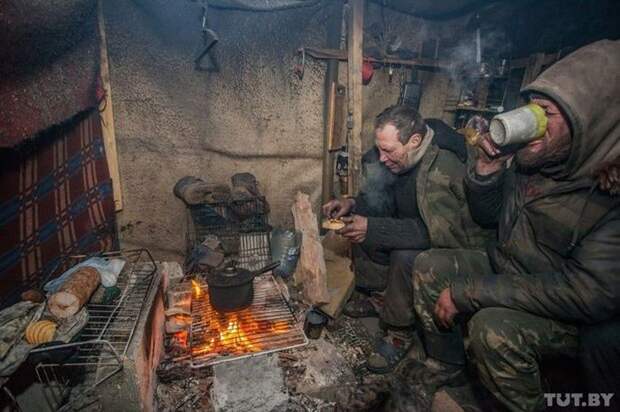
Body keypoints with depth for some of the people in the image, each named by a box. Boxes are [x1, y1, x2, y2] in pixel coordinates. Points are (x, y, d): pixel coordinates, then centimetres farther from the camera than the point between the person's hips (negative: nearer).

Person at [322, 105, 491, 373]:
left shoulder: (443, 169, -31)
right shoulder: (401, 158, -5)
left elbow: (438, 231, -37)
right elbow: (386, 202, 7)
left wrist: (373, 228, -37)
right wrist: (353, 204, -12)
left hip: (458, 245, -8)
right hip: (417, 234, 8)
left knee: (405, 256, -35)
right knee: (359, 224, -2)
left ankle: (400, 332, -10)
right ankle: (378, 297, 9)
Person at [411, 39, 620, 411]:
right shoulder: (528, 160, -8)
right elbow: (487, 217, 4)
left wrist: (466, 292, -30)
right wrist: (486, 170, -17)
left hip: (575, 315, -6)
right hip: (507, 270, 7)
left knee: (493, 327, -31)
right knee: (430, 265, -3)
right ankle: (445, 369, 15)